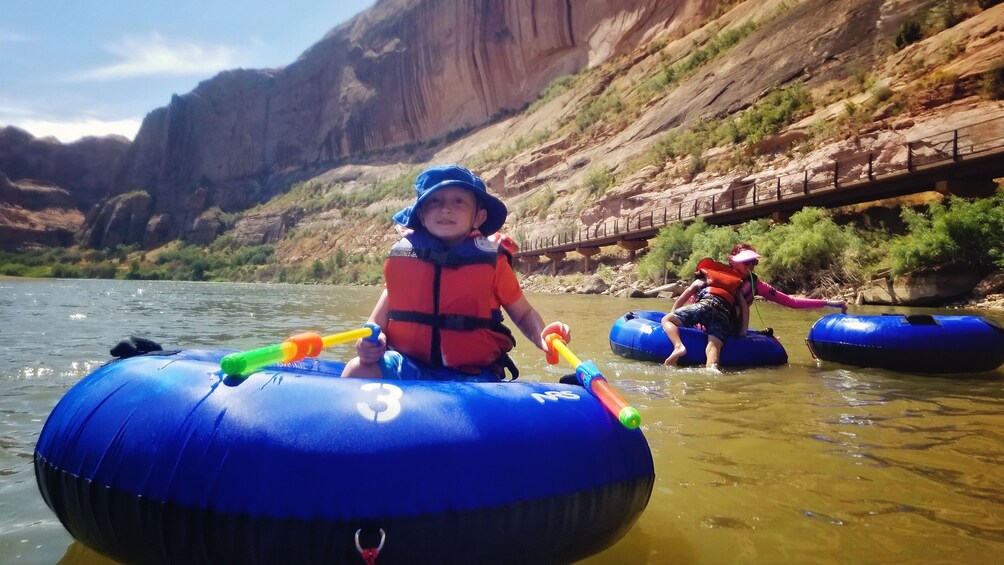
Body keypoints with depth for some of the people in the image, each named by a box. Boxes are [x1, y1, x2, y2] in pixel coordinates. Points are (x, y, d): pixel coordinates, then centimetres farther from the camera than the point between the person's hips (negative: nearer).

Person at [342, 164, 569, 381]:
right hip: (407, 367, 2)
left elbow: (523, 313, 6)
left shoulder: (491, 261, -4)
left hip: (472, 375, -1)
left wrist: (541, 336, -15)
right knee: (357, 371, -19)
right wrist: (371, 339, -7)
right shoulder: (402, 256, 2)